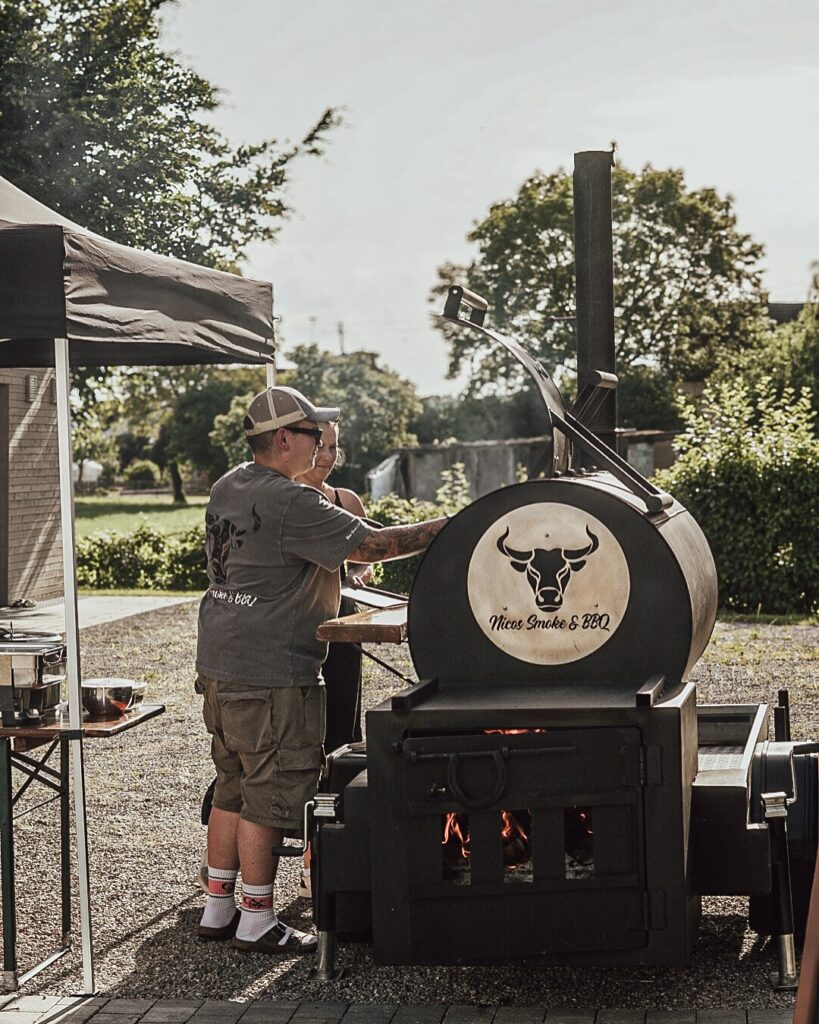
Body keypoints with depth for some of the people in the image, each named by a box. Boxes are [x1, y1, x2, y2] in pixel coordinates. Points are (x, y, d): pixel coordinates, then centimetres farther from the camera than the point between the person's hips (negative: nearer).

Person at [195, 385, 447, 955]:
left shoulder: (227, 489, 11)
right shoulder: (291, 504, -18)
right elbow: (370, 545, -18)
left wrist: (338, 542, 18)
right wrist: (447, 528, -10)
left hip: (220, 667, 9)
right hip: (270, 676, -9)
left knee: (233, 789, 16)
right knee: (269, 797, -1)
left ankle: (218, 909, 23)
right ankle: (257, 923, 6)